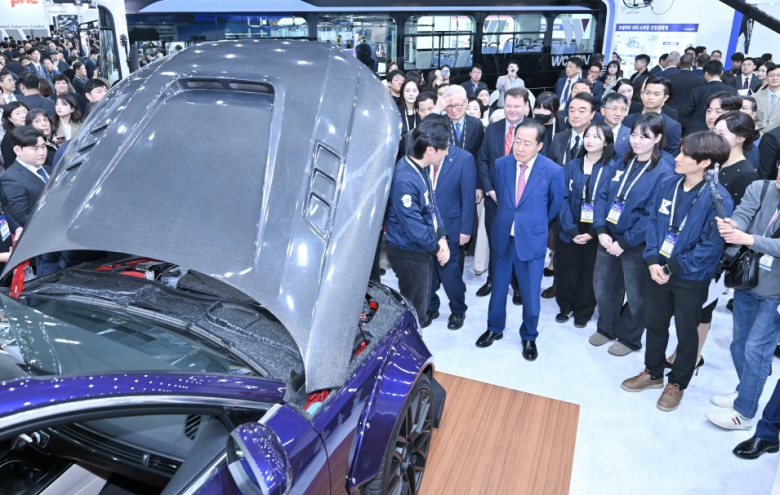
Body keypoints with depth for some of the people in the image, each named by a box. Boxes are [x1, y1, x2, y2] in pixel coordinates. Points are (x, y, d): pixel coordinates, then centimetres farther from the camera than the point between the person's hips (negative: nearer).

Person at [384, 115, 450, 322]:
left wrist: (442, 237, -4)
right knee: (414, 310, 8)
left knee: (421, 305, 23)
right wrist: (437, 247, -9)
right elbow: (414, 228, -25)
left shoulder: (421, 169, 1)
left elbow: (431, 207, 9)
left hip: (422, 250, 9)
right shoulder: (404, 180, -29)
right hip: (410, 254, -9)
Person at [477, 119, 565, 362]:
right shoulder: (501, 164, -6)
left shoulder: (553, 171, -14)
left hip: (532, 241, -2)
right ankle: (494, 328, 39)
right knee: (498, 288, 17)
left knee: (530, 294, 10)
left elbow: (556, 204, 4)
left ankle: (529, 337, 34)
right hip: (503, 237, 3)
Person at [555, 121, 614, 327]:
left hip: (595, 232, -2)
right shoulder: (571, 166, 1)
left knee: (590, 272, 11)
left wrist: (594, 232, -17)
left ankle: (583, 312, 28)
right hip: (569, 230, 2)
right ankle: (565, 307, 30)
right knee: (566, 270, 9)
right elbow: (563, 199, -4)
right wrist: (570, 229, -14)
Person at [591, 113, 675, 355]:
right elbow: (603, 196, 2)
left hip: (637, 244, -5)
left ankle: (629, 338, 34)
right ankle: (605, 328, 41)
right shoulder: (620, 163, 3)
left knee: (635, 294, 12)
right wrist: (601, 230, -10)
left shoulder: (664, 172, -15)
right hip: (608, 238, 5)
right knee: (602, 287, 18)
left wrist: (625, 242, -18)